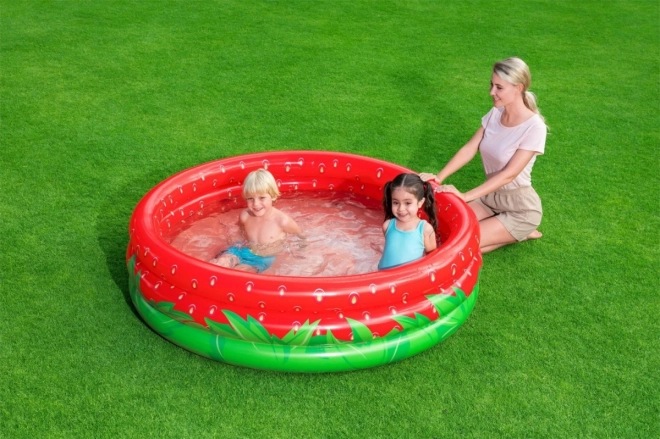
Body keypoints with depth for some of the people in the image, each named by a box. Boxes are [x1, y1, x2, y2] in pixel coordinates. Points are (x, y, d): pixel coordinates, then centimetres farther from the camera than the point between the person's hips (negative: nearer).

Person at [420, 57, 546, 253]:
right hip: (491, 196, 7)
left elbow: (509, 174, -26)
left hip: (520, 208, -7)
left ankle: (520, 234, 5)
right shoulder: (495, 114, -3)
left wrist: (466, 197, -31)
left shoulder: (534, 127, -23)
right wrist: (439, 177, -17)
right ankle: (510, 231, 10)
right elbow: (469, 149, -4)